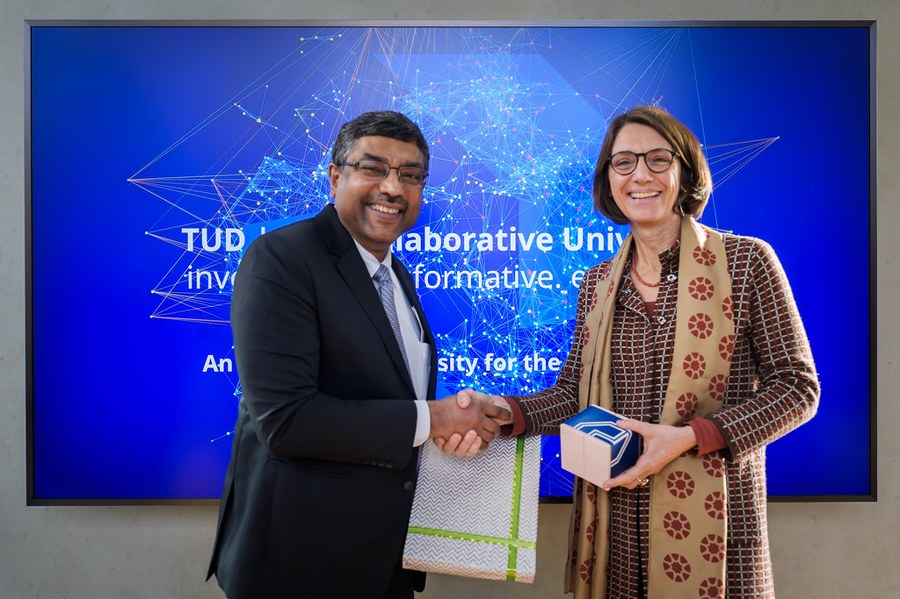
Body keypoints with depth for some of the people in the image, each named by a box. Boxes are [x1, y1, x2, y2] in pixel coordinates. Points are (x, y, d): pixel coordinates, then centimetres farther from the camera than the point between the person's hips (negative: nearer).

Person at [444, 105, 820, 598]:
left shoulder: (746, 261, -5)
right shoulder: (597, 283, 6)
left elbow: (797, 387, -6)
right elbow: (574, 394, 5)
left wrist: (689, 437, -18)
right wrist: (503, 411, -13)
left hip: (710, 515, -3)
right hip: (613, 510, 3)